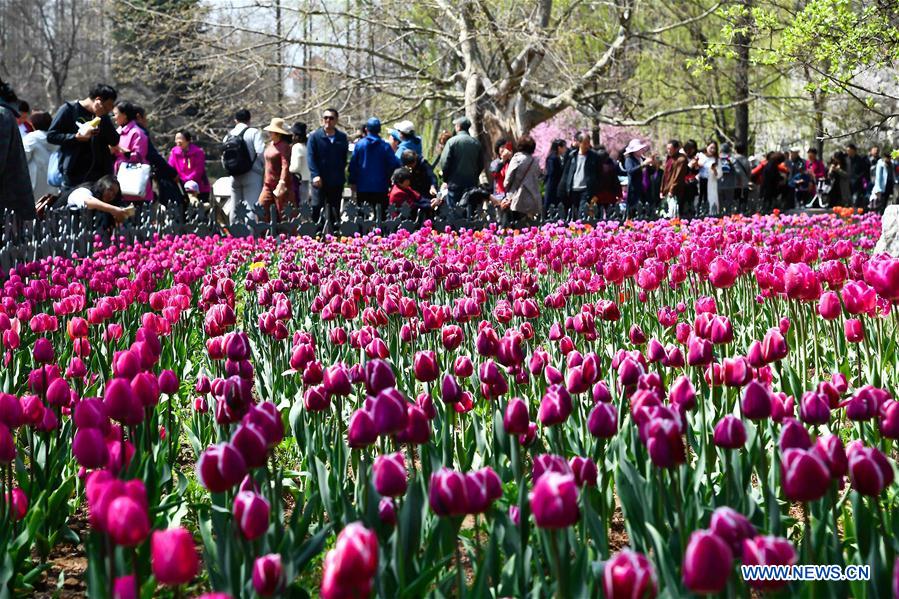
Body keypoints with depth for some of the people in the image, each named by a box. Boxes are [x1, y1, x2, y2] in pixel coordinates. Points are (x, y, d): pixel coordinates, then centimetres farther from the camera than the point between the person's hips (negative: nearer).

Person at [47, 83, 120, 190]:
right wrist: (78, 137, -15)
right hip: (74, 174, -4)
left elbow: (115, 141, 2)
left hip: (99, 172, 4)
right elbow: (51, 135, -5)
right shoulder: (69, 109, -1)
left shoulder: (102, 116, 12)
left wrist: (101, 117, -8)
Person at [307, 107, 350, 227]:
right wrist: (315, 175, -18)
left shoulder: (342, 137, 9)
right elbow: (310, 156, -7)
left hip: (337, 181, 3)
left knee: (334, 212, 8)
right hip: (320, 180, -3)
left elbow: (344, 158, 14)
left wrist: (342, 175, 4)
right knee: (316, 208, -5)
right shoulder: (315, 136, 0)